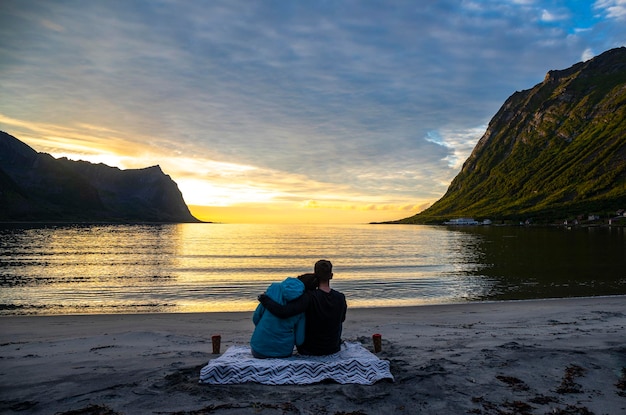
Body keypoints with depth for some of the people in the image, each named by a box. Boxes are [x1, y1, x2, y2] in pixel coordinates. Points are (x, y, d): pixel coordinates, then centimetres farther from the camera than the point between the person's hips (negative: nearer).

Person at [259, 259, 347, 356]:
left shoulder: (309, 297, -26)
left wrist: (265, 299, -18)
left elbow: (283, 312, -35)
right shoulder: (340, 298, -13)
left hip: (310, 350, -2)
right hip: (334, 349, 3)